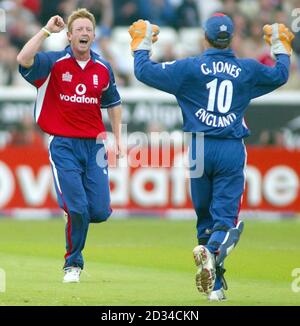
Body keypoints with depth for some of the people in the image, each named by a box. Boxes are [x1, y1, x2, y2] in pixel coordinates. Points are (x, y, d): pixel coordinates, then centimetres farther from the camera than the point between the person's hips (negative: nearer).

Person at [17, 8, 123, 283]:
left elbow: (113, 103, 21)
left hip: (94, 146, 3)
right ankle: (73, 264, 10)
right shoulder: (54, 63, -4)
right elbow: (24, 59, -23)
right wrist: (47, 30, -23)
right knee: (77, 209, -12)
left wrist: (118, 139, 15)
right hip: (64, 146, -3)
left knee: (100, 212, -3)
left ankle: (76, 216, 34)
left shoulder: (103, 69, 7)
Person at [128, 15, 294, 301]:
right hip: (232, 150, 0)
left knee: (205, 215, 11)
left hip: (201, 147, 0)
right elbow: (280, 75, 23)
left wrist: (141, 42, 16)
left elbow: (144, 71, 0)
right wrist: (280, 47, 40)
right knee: (226, 217, -2)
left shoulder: (191, 68, -3)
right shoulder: (247, 70, 4)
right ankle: (213, 252, -36)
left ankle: (215, 286, 9)